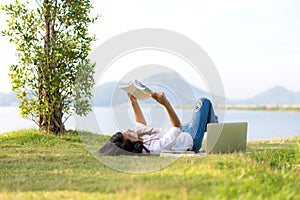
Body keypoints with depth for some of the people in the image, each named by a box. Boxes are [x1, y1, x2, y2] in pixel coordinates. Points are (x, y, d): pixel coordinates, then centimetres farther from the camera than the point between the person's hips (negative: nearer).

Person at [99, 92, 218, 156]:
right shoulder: (156, 147, -48)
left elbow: (141, 125, -1)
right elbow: (177, 126, -36)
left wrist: (133, 102, -4)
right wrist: (166, 104, -47)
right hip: (191, 141, -7)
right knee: (204, 102, 9)